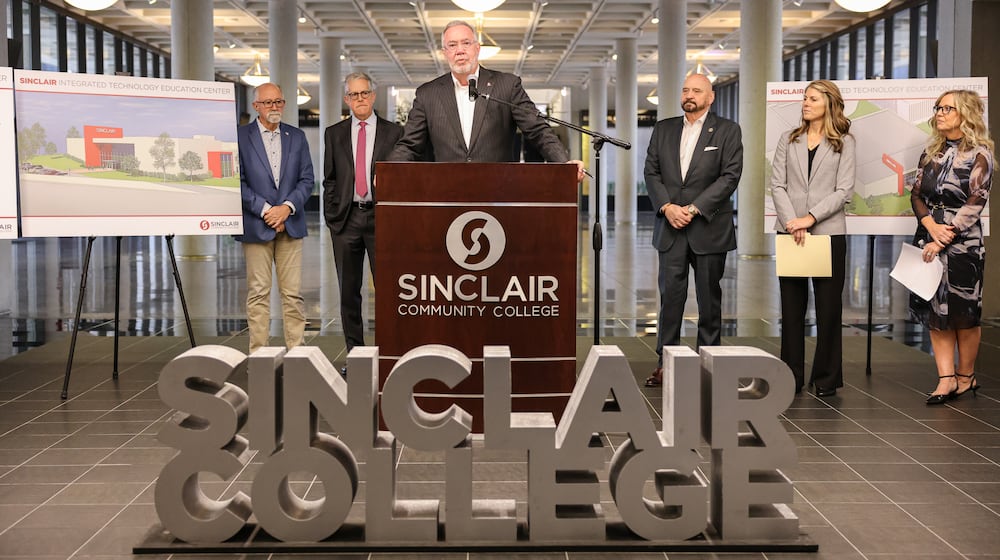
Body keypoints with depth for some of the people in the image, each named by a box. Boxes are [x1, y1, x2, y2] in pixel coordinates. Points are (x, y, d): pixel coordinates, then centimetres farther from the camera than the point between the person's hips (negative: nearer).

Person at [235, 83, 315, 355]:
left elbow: (307, 179, 8)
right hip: (256, 226, -3)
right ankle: (258, 352, 5)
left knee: (293, 293, 2)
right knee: (258, 293, 0)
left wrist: (287, 207, -7)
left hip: (290, 224, 3)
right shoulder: (240, 136, 1)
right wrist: (265, 210, -11)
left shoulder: (297, 137, 12)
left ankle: (296, 350, 8)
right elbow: (238, 182, -3)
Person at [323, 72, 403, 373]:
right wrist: (331, 215, 3)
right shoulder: (334, 134, 11)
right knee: (349, 291, 6)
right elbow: (329, 179, 12)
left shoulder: (393, 132, 5)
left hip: (381, 216, -2)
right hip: (346, 218, 2)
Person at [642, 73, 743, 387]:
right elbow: (651, 172, 7)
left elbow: (730, 176, -7)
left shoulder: (727, 131, 2)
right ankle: (665, 363, 4)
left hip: (709, 228, -2)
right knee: (670, 294, 0)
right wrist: (667, 207, -10)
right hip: (671, 229, 2)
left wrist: (694, 208, -14)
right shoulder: (663, 129, 12)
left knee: (709, 298, 5)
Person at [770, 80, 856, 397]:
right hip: (789, 231, 2)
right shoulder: (788, 140, 11)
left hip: (829, 231, -2)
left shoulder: (844, 142, 4)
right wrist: (791, 221, -11)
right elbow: (777, 185, 4)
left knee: (828, 308, 2)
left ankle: (826, 379, 10)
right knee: (791, 307, 4)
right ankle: (791, 377, 11)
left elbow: (844, 191, -4)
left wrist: (810, 218, -14)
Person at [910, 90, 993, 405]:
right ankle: (946, 379, 5)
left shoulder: (979, 155, -6)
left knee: (963, 312, 2)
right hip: (929, 238, 5)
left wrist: (943, 240, -15)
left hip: (963, 241, -5)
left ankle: (966, 376, 15)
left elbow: (974, 204, -12)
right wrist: (930, 225, -11)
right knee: (935, 310, 2)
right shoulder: (931, 152, 11)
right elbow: (916, 194, 8)